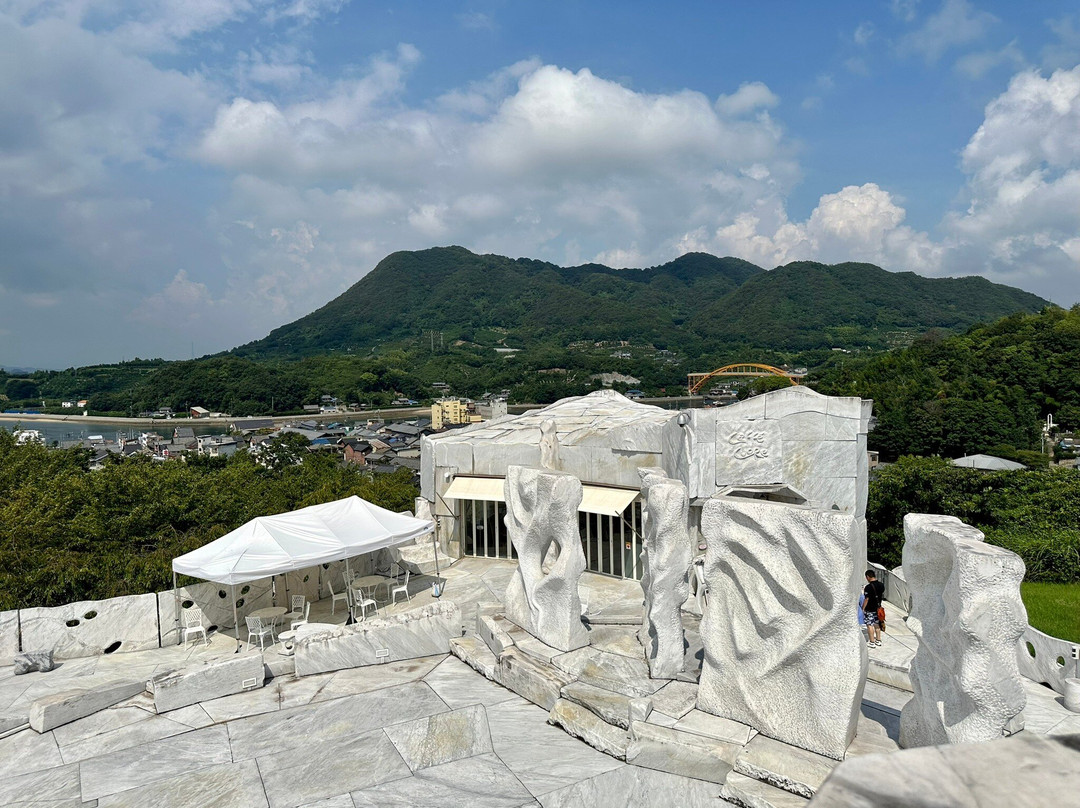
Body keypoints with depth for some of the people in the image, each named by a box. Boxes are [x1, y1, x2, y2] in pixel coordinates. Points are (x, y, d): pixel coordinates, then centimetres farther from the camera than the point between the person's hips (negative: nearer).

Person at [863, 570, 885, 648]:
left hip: (869, 610, -7)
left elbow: (866, 599, -21)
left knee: (870, 625, 4)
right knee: (877, 624, 18)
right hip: (878, 608, 7)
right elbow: (882, 596, 11)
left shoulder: (868, 587, -24)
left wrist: (863, 608, -10)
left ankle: (872, 642, 9)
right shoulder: (881, 585, -2)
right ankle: (878, 641, 27)